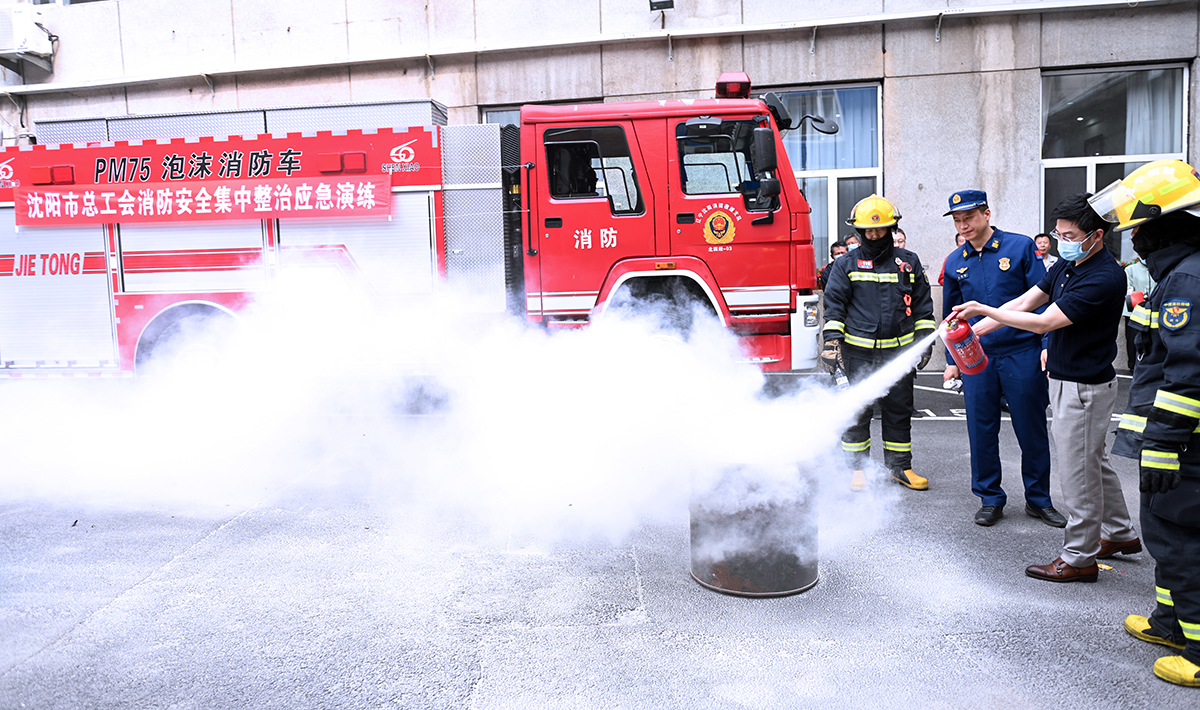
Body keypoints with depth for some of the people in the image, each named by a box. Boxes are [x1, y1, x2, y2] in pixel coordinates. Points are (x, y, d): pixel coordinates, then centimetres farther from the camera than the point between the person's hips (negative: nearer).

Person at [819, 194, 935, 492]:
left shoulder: (909, 262, 10)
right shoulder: (846, 265, 4)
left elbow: (923, 303, 14)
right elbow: (834, 304, 1)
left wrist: (925, 339, 8)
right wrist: (831, 340, -8)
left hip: (899, 351, 2)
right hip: (858, 352, -2)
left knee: (899, 409, 9)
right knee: (857, 411, 3)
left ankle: (899, 466, 21)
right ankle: (859, 467, 16)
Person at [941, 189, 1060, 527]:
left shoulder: (1021, 247, -2)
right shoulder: (954, 262, 7)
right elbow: (950, 314, 15)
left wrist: (1048, 346, -8)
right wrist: (951, 360, 13)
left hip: (1022, 353, -2)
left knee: (1032, 429, 6)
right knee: (981, 431, 6)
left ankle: (1039, 499, 23)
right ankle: (990, 498, 21)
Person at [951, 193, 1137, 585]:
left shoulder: (1104, 278, -23)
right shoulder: (1067, 265, 6)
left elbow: (1044, 321, -26)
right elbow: (1024, 303, 6)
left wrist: (986, 310, -21)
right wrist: (974, 328, -2)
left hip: (1085, 387, -10)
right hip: (1065, 379, 10)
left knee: (1078, 470, 0)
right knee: (1093, 461, 22)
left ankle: (1079, 558, 13)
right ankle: (1119, 534, 39)